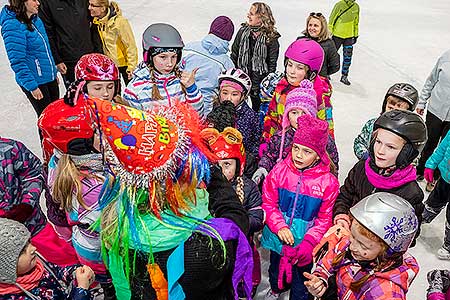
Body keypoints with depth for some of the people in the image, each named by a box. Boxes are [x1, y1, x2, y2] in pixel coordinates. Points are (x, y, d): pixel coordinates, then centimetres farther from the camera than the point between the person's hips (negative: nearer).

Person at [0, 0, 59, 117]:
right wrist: (32, 86, -20)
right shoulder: (13, 25, -20)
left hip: (50, 77, 8)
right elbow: (17, 62, -21)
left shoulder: (35, 19, 5)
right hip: (36, 82, -8)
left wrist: (54, 72, 19)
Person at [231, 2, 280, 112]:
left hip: (260, 82, -3)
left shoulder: (271, 38, -6)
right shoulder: (243, 31, 4)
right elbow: (234, 55, 8)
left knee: (258, 109, 9)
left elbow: (272, 63, -3)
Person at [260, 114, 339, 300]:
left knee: (301, 282, 17)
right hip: (278, 236, 3)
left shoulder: (328, 182, -16)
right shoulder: (279, 171, -13)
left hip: (305, 240, -2)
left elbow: (325, 218, -9)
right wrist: (279, 227, -20)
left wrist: (309, 242, -19)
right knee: (276, 267, 30)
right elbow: (268, 203, -7)